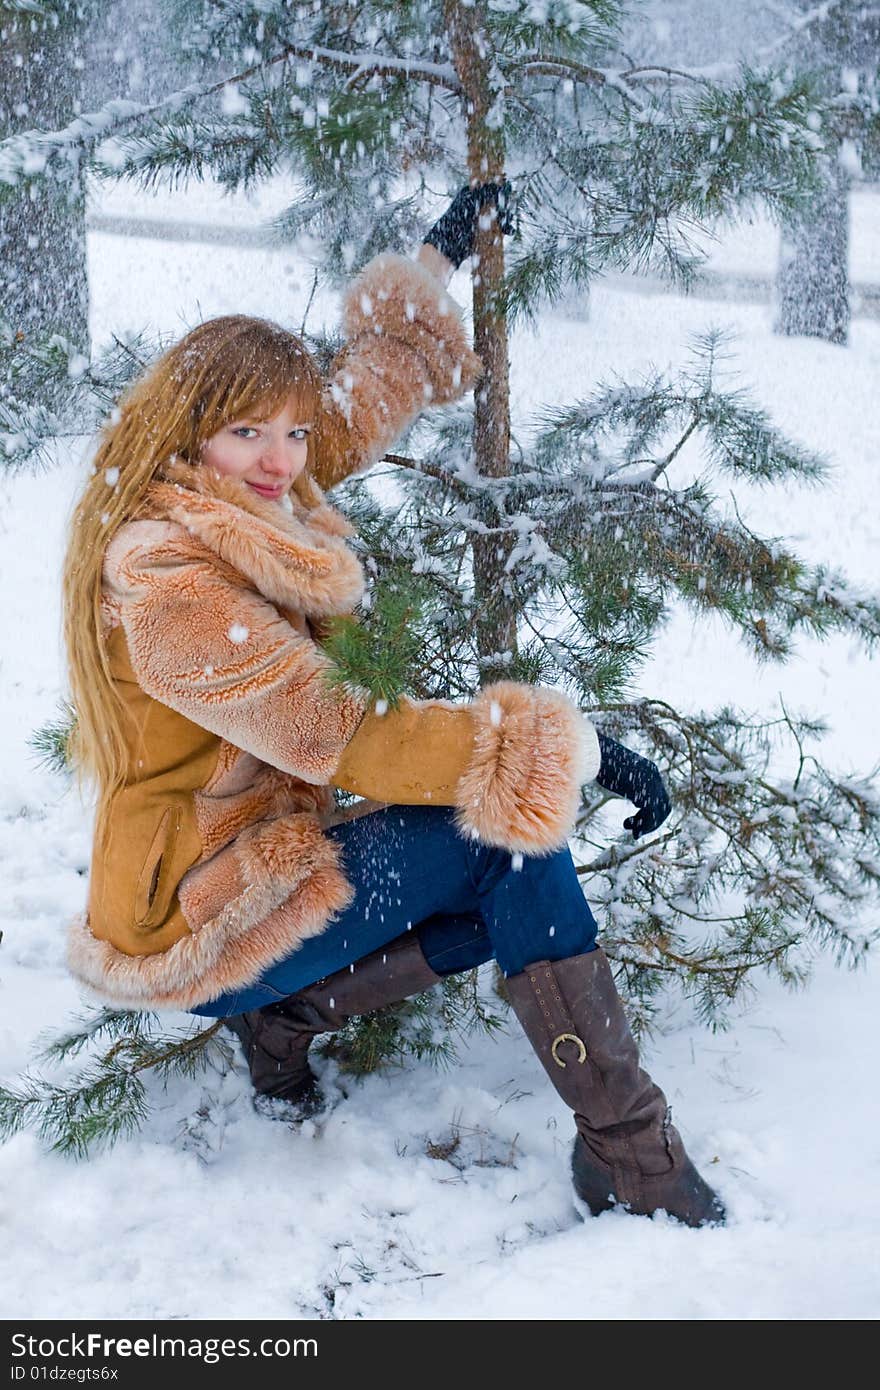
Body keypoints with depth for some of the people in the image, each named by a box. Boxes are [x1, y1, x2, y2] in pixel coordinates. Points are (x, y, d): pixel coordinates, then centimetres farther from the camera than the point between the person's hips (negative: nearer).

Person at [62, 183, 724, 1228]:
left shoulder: (246, 507, 2)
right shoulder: (170, 586, -24)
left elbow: (363, 395, 20)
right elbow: (339, 739, -28)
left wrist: (438, 257, 25)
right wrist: (566, 747, -27)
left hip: (259, 858, 10)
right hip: (201, 913, -10)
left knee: (525, 900, 7)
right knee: (506, 838, -20)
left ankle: (288, 1010, 7)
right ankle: (628, 1159, -18)